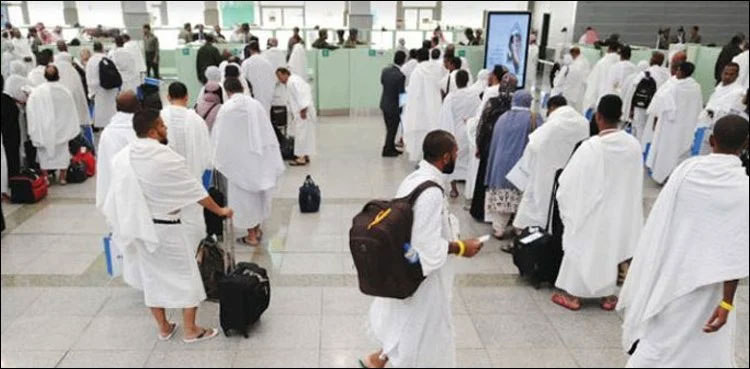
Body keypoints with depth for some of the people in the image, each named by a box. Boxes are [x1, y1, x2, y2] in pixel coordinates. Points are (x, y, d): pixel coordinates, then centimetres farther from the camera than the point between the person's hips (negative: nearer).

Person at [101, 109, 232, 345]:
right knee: (186, 274, 10)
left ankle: (163, 328, 32)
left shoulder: (121, 157, -1)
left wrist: (119, 224, 18)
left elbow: (116, 193, 6)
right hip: (164, 227, -6)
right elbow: (195, 191, -12)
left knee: (151, 275, 19)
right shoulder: (167, 158, -19)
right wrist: (220, 211, 1)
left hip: (137, 226, 7)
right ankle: (190, 330, 19)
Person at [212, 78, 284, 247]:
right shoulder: (256, 104, -3)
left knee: (244, 195, 7)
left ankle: (251, 236, 14)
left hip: (238, 158, -3)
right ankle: (257, 229, 30)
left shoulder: (226, 108, -11)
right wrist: (273, 161, 8)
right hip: (259, 158, 4)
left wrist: (219, 159, 9)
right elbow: (268, 132, 1)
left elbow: (219, 137, -6)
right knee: (258, 191, 18)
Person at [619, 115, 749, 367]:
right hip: (702, 282, -3)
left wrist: (656, 259, 13)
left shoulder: (687, 169, -9)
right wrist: (727, 302, -13)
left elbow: (660, 217, -2)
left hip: (667, 268, 3)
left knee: (658, 327, 24)